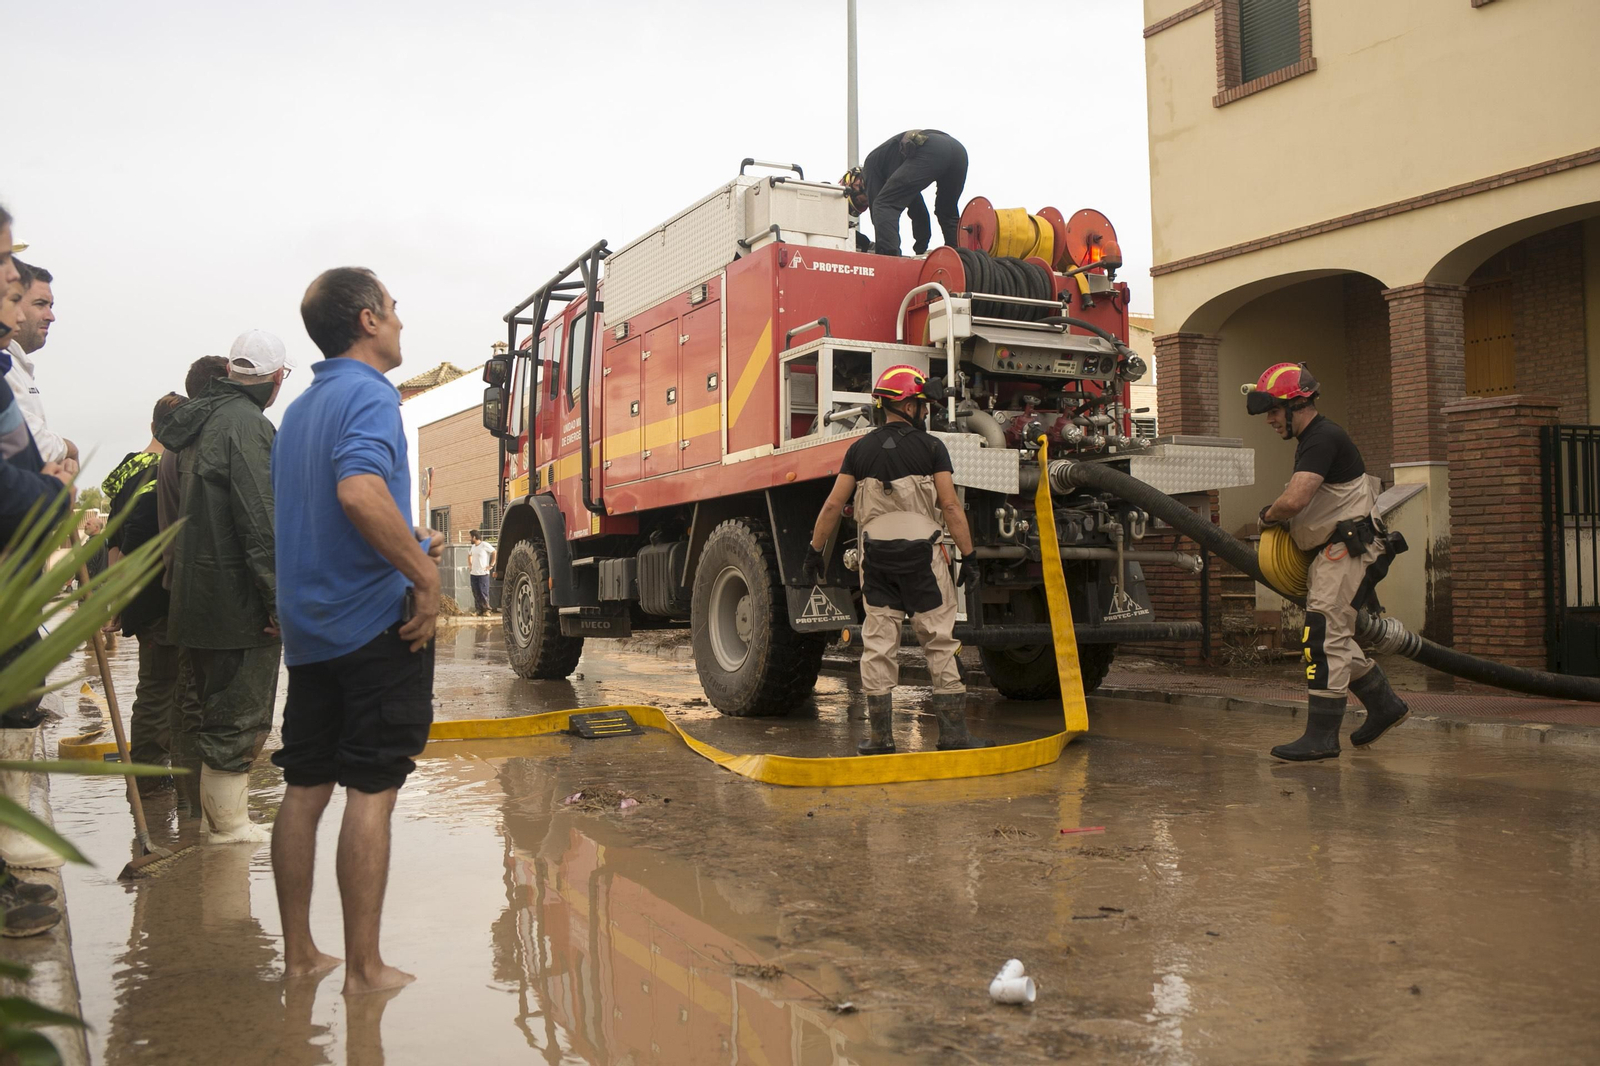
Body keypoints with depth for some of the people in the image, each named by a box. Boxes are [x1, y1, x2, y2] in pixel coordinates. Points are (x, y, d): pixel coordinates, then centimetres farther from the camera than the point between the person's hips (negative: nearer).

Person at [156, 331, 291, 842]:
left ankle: (222, 813, 28)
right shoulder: (247, 423, -15)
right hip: (239, 600, -10)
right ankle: (229, 821, 7)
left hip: (197, 594, 10)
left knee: (217, 708, 18)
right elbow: (260, 521, -21)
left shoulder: (200, 422, 15)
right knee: (239, 716, 0)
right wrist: (279, 598, -18)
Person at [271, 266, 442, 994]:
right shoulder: (369, 393, -11)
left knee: (304, 789, 11)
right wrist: (425, 575, -21)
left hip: (308, 626, 8)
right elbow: (360, 492, -29)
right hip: (375, 619, -8)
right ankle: (364, 967, 4)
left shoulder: (299, 410, 17)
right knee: (371, 792, -3)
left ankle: (298, 953, 20)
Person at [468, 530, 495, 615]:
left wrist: (491, 564, -12)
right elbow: (469, 555, 33)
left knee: (483, 592, -7)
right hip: (473, 573, 7)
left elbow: (494, 552, -12)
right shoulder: (473, 547, 14)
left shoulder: (485, 545, -9)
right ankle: (480, 609, 11)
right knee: (476, 593, 5)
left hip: (483, 573, -7)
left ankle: (486, 610, 0)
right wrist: (470, 565, 20)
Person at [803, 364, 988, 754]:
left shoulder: (861, 449, 6)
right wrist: (969, 556, -4)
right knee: (940, 642, 4)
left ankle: (880, 734, 8)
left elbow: (833, 506, 3)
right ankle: (953, 729, 5)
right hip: (922, 553, -3)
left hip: (876, 554, 3)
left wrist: (814, 552, 11)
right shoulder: (931, 447, -3)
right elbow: (950, 507, -9)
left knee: (878, 644, 6)